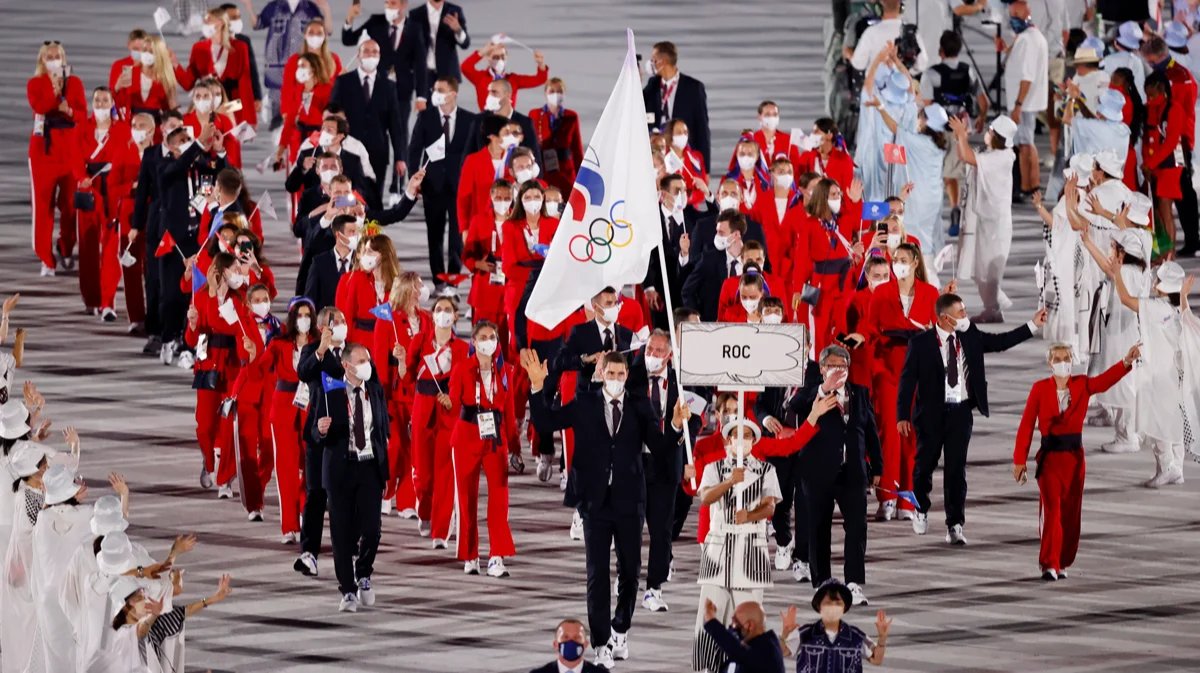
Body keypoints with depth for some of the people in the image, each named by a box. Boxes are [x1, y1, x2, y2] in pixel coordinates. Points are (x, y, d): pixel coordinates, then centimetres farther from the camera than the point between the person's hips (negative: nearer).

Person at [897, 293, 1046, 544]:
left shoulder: (971, 337, 4)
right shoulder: (920, 343, -8)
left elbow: (1001, 342, 12)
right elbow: (908, 380, -7)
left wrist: (1033, 325, 6)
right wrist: (903, 415, -11)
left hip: (961, 411, 2)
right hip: (932, 412, -2)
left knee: (957, 469, 1)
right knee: (925, 464, 10)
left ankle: (954, 525, 4)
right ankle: (921, 510, 37)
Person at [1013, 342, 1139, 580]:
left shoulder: (1082, 385, 3)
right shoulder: (1040, 388, -2)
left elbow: (1106, 380, -15)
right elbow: (1026, 425, -3)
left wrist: (1127, 362, -33)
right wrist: (1020, 460, -7)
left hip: (1074, 457, 3)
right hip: (1050, 456, -3)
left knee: (1071, 513, 7)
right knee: (1051, 509, -12)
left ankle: (1062, 564, 19)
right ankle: (1049, 565, -12)